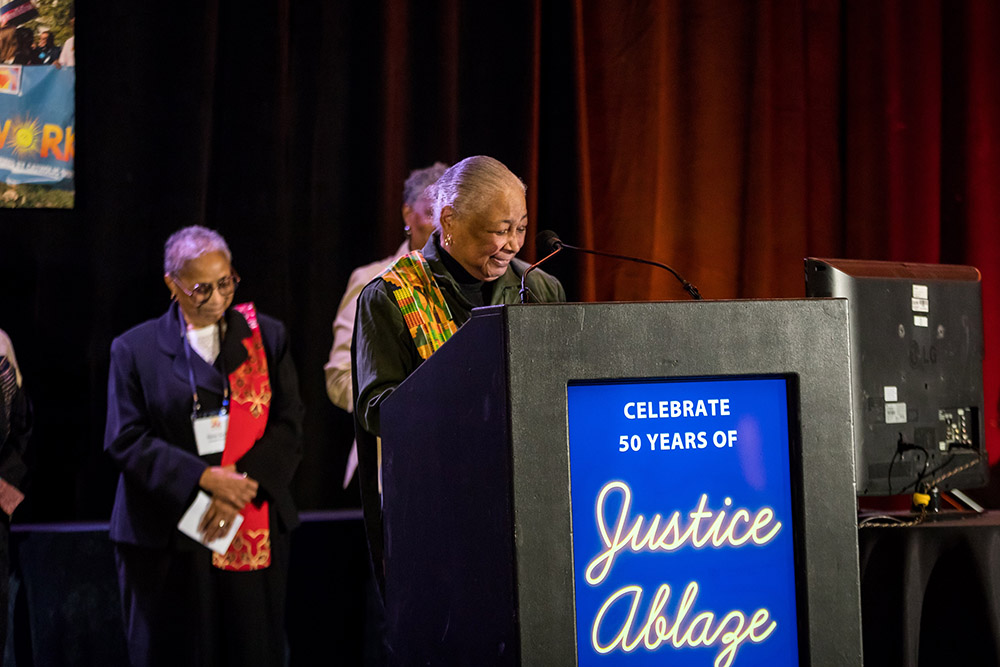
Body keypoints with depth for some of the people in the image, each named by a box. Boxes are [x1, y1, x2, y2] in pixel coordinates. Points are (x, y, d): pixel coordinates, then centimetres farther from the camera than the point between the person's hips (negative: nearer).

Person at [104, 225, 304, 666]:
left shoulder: (266, 337, 9)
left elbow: (288, 425, 2)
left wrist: (243, 485, -13)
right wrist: (204, 478, -14)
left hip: (252, 528, 1)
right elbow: (125, 440, -3)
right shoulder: (135, 349, 5)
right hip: (166, 535, -1)